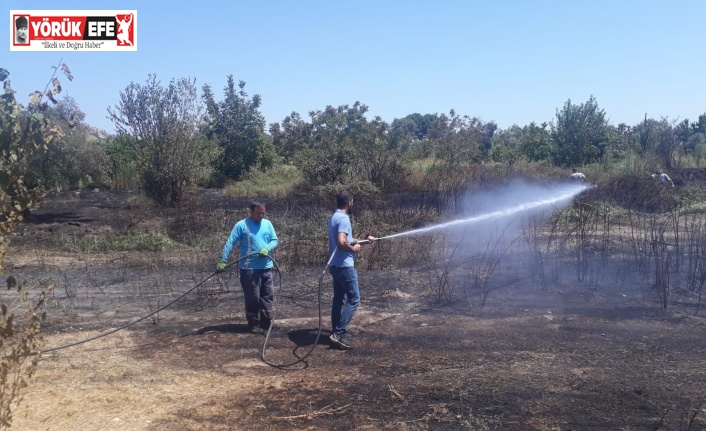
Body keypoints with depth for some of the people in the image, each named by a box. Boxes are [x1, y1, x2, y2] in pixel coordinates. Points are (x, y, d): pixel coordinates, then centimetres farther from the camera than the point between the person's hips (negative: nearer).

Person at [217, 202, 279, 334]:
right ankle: (253, 324, 11)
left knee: (268, 296, 9)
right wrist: (223, 261, -14)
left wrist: (267, 249, -13)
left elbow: (275, 240, 8)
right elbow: (230, 243, -7)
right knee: (252, 298, 0)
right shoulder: (241, 225, -5)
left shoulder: (267, 224, 8)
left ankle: (266, 322, 20)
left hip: (266, 267, 5)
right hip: (249, 268, -5)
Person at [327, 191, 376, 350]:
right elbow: (342, 242, -29)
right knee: (354, 299, -7)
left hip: (336, 265, 10)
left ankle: (336, 331, 20)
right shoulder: (343, 219, -17)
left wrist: (365, 239, 29)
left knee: (339, 299, 15)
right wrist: (353, 249, -12)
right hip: (344, 265, -10)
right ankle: (339, 333, -9)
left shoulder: (334, 217, 14)